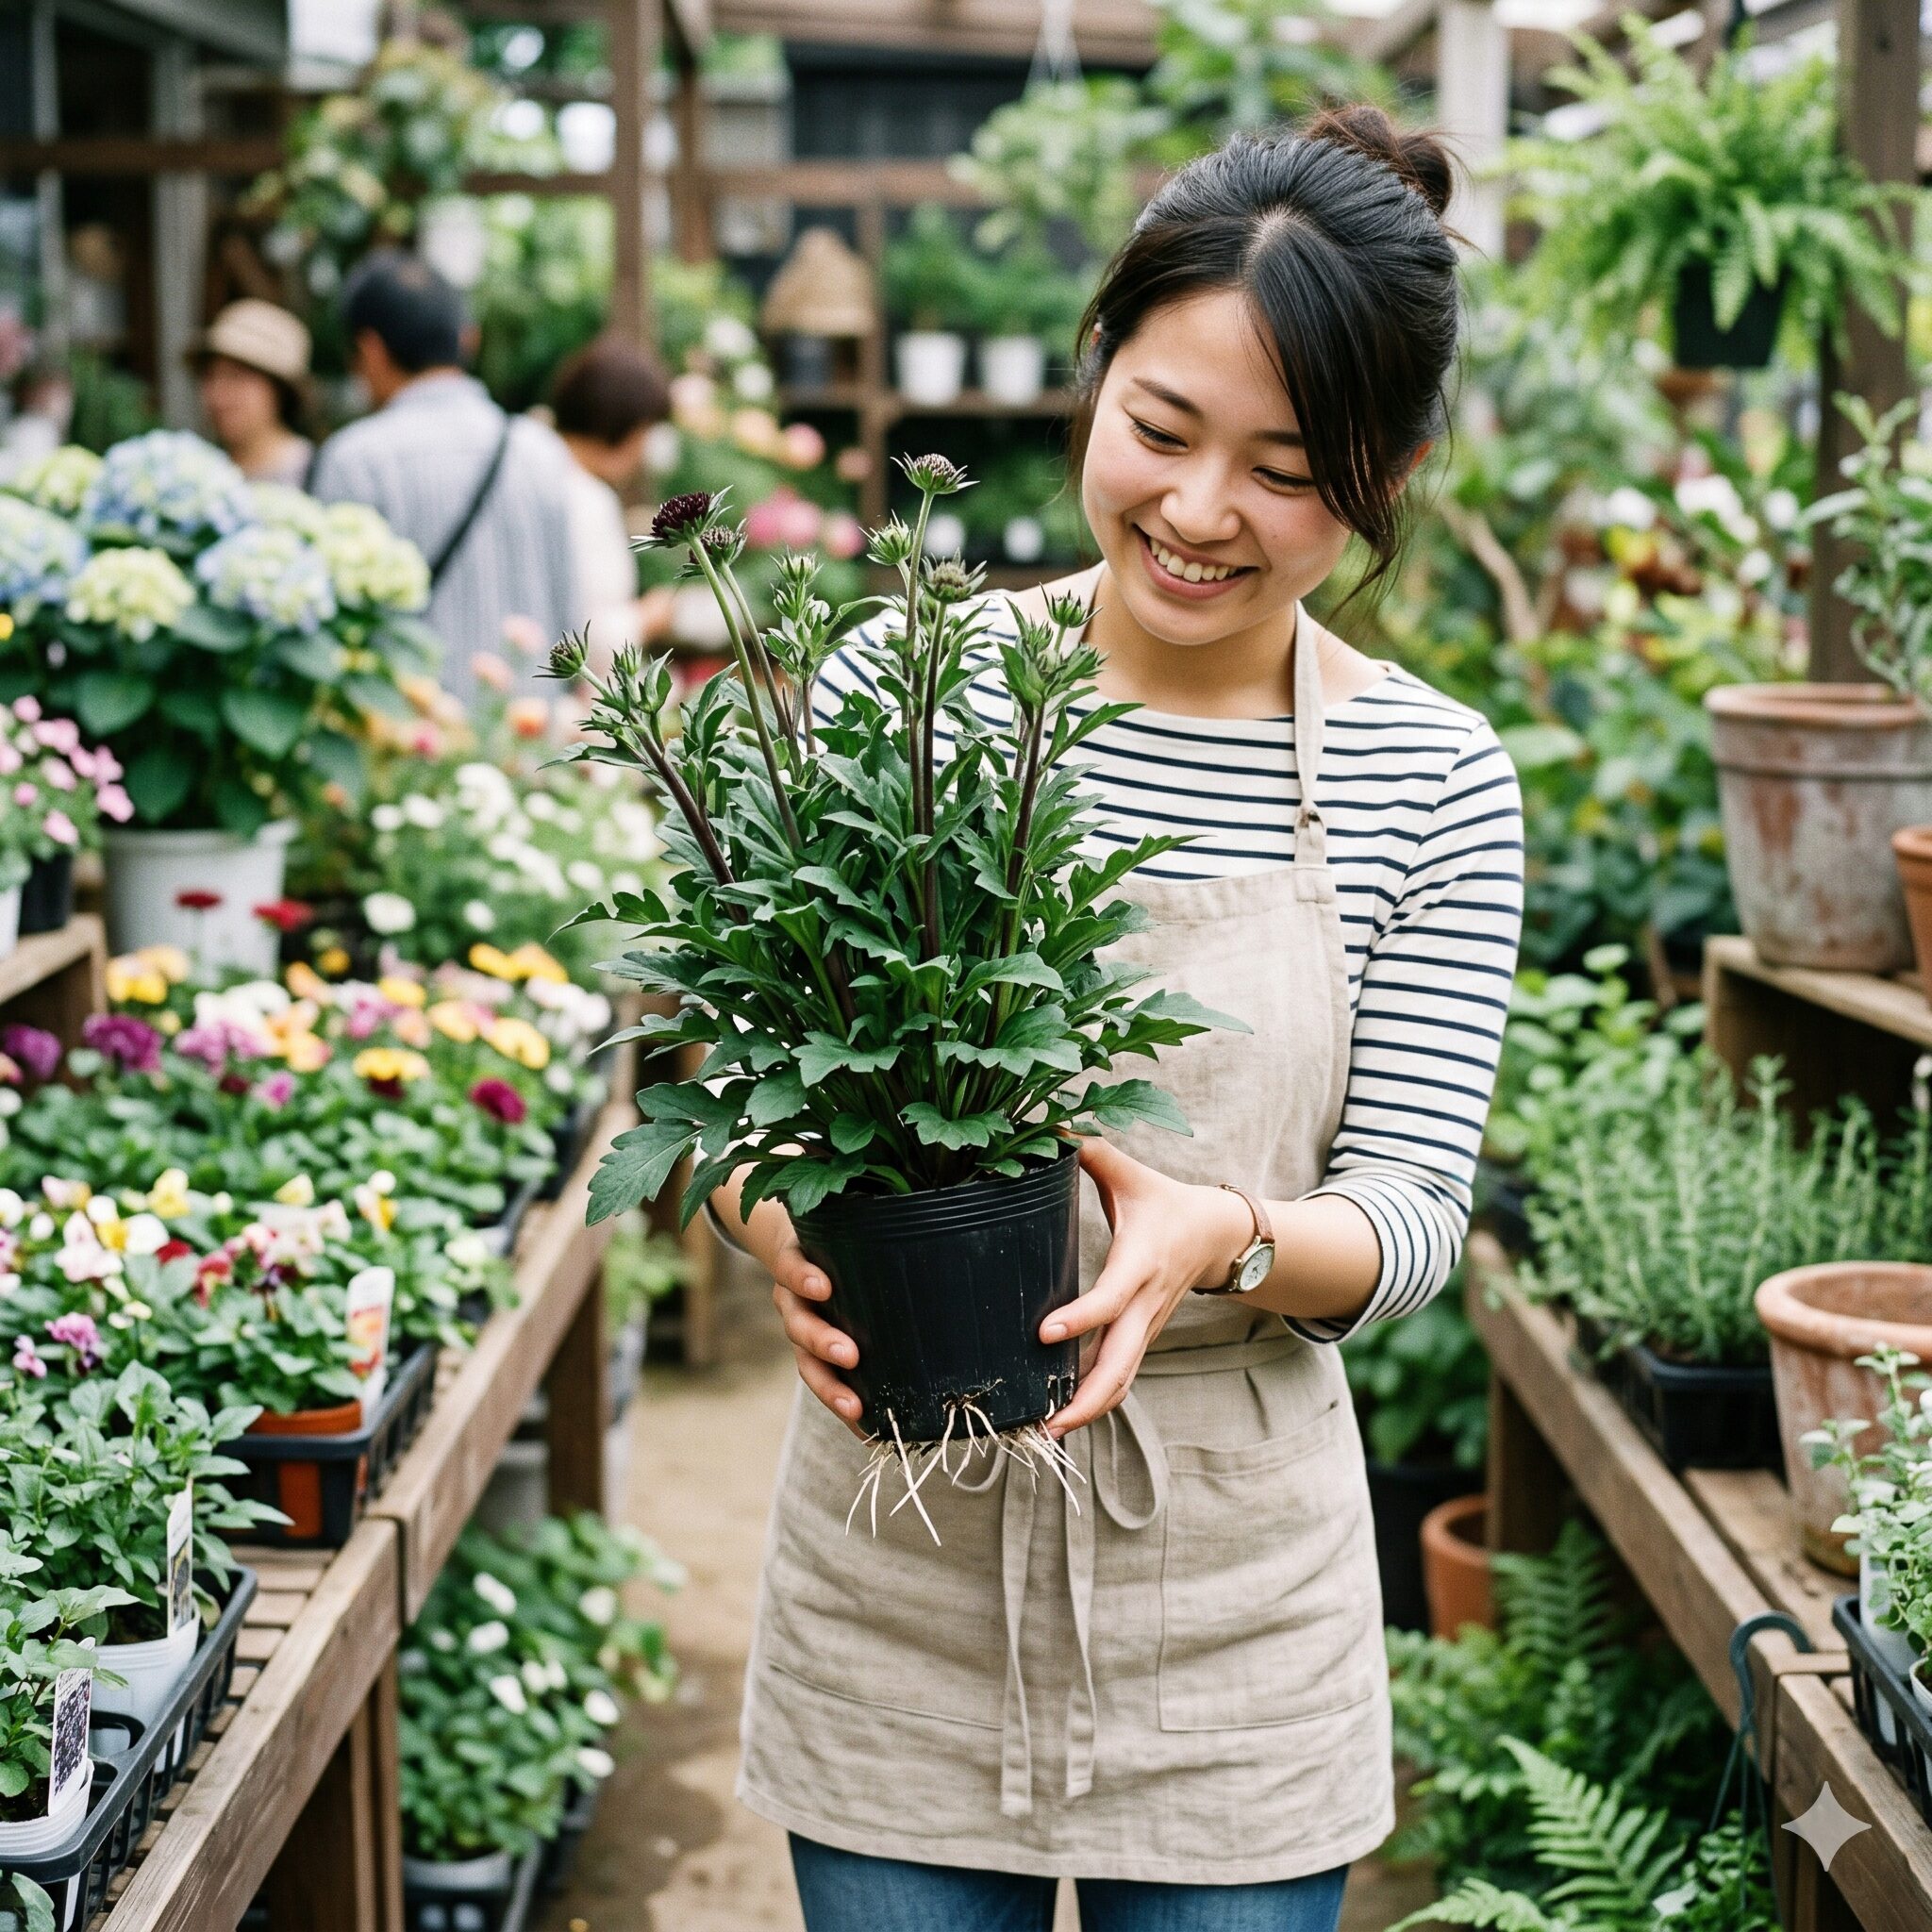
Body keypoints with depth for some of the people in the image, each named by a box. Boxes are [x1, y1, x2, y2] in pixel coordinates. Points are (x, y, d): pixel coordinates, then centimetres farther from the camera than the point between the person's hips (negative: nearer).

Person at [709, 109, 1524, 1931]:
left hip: (1235, 1594, 1)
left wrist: (1227, 1237, -26)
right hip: (897, 1579, 0)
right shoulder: (901, 688, -6)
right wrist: (784, 1224, -23)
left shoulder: (1434, 782, -4)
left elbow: (1415, 1204, -5)